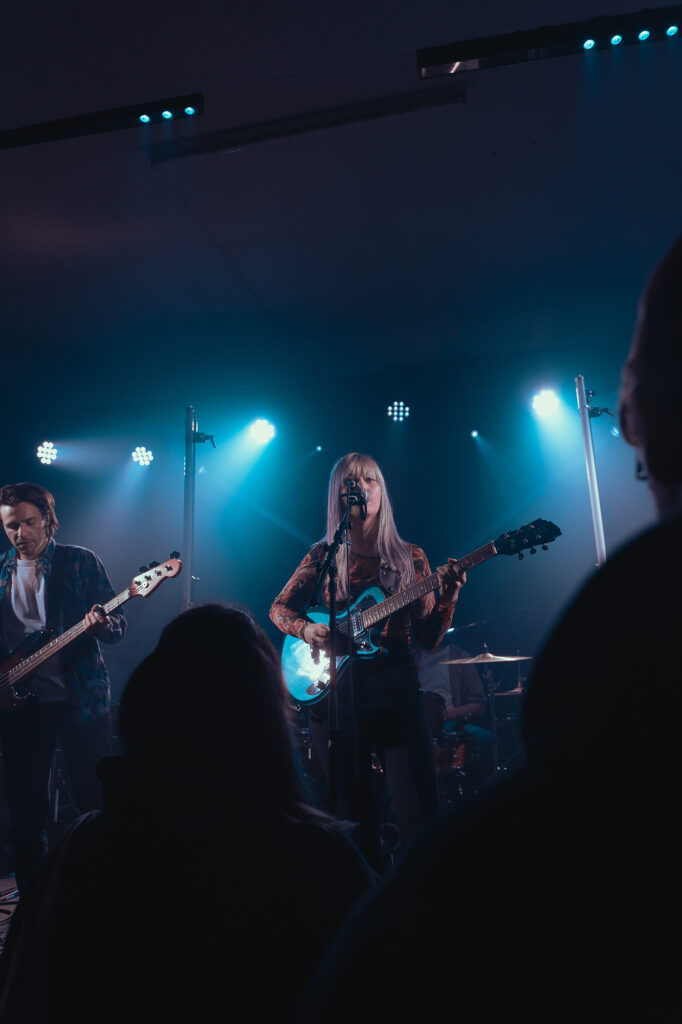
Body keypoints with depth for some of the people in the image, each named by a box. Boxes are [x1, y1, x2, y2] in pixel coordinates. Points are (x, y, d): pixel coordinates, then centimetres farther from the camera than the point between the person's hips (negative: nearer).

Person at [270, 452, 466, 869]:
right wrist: (305, 628, -7)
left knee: (421, 816, -7)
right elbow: (280, 607, 14)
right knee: (357, 820, 8)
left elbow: (429, 637, 4)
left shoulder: (409, 557, 7)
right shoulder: (324, 556, 8)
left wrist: (449, 595, -14)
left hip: (396, 688, 0)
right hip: (336, 690, 1)